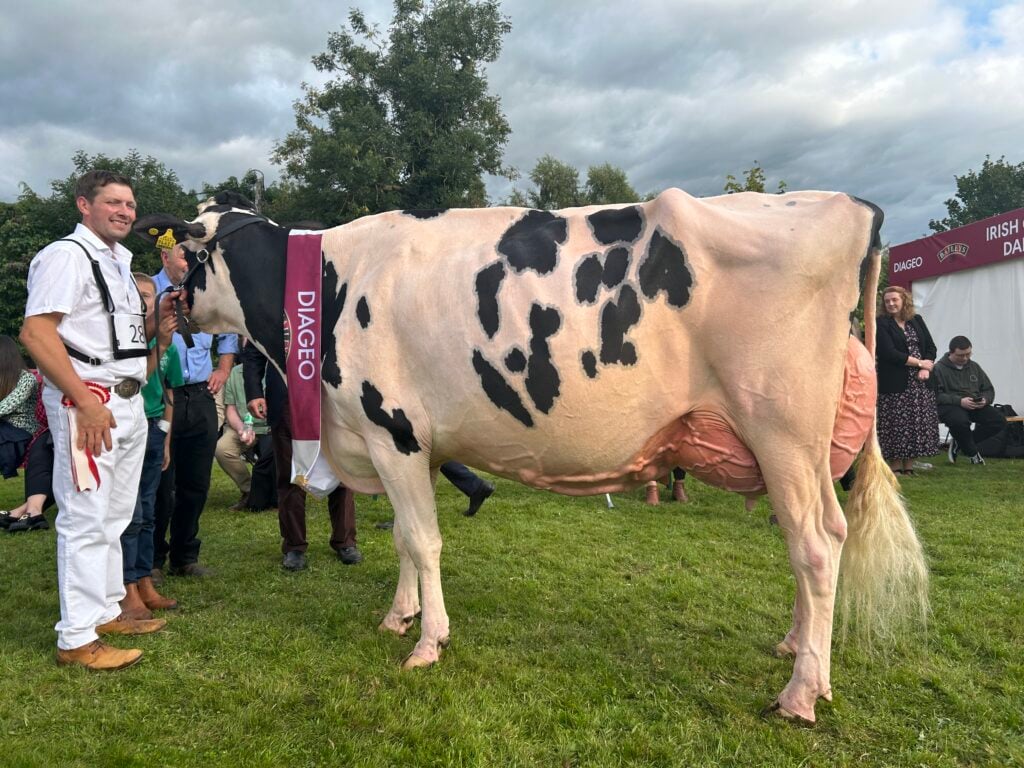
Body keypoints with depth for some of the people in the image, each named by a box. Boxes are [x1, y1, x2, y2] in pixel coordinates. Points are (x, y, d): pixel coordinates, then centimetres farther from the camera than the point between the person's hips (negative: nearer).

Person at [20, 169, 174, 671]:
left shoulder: (118, 263, 19)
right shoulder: (66, 255, -8)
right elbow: (35, 333, -17)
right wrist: (87, 402, -23)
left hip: (129, 401, 9)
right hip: (87, 402, -9)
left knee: (114, 516, 15)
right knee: (86, 520, -5)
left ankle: (107, 611, 27)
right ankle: (77, 639, 3)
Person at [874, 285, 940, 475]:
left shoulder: (917, 320, 14)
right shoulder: (881, 324, -2)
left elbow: (931, 347, 11)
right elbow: (889, 353, -12)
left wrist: (926, 369, -7)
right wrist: (920, 363, -8)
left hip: (920, 383, 5)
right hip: (895, 385, -5)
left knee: (918, 425, 3)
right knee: (896, 427, -5)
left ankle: (909, 467, 11)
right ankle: (895, 468, 4)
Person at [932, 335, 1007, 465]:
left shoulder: (974, 367, 20)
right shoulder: (939, 368, -2)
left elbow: (989, 390, 23)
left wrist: (985, 400, -2)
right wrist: (959, 401, -23)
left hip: (976, 406, 6)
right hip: (950, 406, -6)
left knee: (999, 421, -18)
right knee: (960, 421, -40)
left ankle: (959, 443, -3)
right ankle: (973, 453, -10)